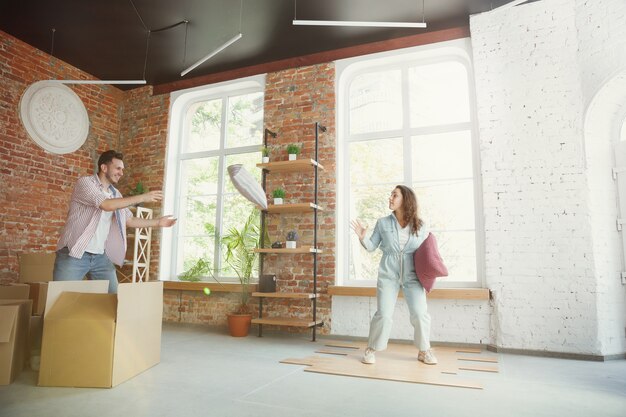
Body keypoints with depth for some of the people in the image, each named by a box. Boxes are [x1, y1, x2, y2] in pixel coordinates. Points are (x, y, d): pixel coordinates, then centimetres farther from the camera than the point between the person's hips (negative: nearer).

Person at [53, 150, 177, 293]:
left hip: (101, 257, 6)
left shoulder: (116, 194, 12)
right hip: (74, 254, -6)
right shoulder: (85, 182, -8)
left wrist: (158, 222, 9)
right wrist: (142, 198, -22)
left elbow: (130, 220, 17)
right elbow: (106, 205, -24)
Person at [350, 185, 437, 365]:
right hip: (388, 275, 0)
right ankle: (371, 349, 16)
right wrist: (362, 237, -15)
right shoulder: (383, 223, 1)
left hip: (412, 276, 1)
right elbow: (371, 247, 3)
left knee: (420, 314, -2)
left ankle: (424, 350, 20)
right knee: (383, 314, -2)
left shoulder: (420, 225, 1)